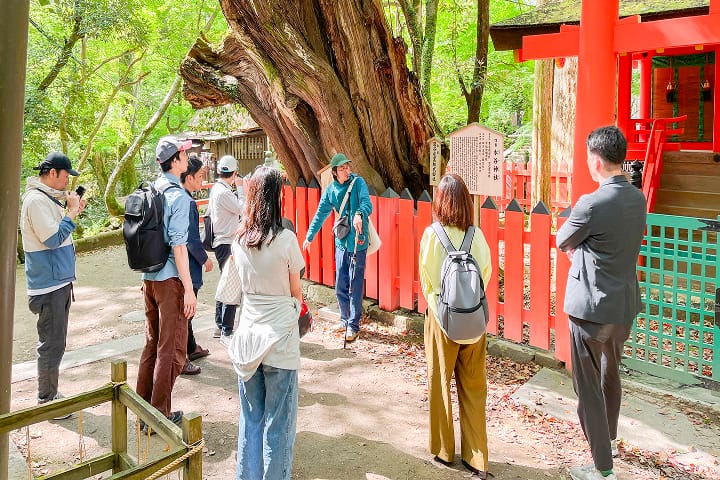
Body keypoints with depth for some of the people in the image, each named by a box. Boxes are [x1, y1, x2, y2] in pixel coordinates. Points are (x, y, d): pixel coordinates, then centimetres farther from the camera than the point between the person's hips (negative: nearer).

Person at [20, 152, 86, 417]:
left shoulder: (48, 198, 13)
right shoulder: (36, 200, -17)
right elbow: (53, 239, -22)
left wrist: (72, 211, 8)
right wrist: (72, 212, -15)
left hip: (60, 281, 10)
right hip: (49, 284, -10)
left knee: (55, 342, 17)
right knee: (51, 345, -1)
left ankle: (51, 395, 28)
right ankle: (46, 401, 11)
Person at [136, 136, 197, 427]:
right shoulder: (178, 196, -15)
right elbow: (178, 245, -19)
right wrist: (189, 289, -17)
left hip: (149, 277, 8)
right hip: (170, 279, -8)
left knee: (152, 343, 18)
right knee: (170, 349, 3)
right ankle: (160, 415, 11)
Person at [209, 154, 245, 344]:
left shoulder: (217, 188, 12)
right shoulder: (223, 192, -18)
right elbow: (242, 209, -14)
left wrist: (237, 188, 12)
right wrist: (240, 187, -6)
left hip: (223, 242, 11)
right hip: (226, 244, -11)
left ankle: (219, 326, 27)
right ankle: (226, 332, -3)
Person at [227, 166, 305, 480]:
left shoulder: (239, 239, -1)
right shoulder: (285, 240, -15)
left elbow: (242, 281, 9)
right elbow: (296, 293, -3)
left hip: (247, 336, 5)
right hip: (279, 340, -5)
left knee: (250, 419, 17)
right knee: (278, 423, 8)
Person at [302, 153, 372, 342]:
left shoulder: (358, 183, -7)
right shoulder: (331, 190, 7)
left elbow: (367, 204, -22)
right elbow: (321, 213, 14)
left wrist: (359, 214, -44)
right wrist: (309, 236, 14)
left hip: (358, 241, -5)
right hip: (341, 241, 5)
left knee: (355, 286, -2)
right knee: (340, 286, 12)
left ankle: (353, 325, 10)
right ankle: (345, 319, 29)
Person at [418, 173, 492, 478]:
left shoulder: (432, 235, -13)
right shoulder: (476, 235, -8)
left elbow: (426, 280, -6)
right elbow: (486, 273, -4)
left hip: (442, 317, -2)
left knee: (440, 382, 14)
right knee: (473, 386, 11)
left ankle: (444, 450, 27)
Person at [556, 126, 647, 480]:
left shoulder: (591, 204, -23)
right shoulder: (638, 199, 1)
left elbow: (562, 242, -6)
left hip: (592, 309, -8)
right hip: (625, 305, 8)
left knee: (588, 386, 4)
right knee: (611, 375, 25)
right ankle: (609, 439, 45)